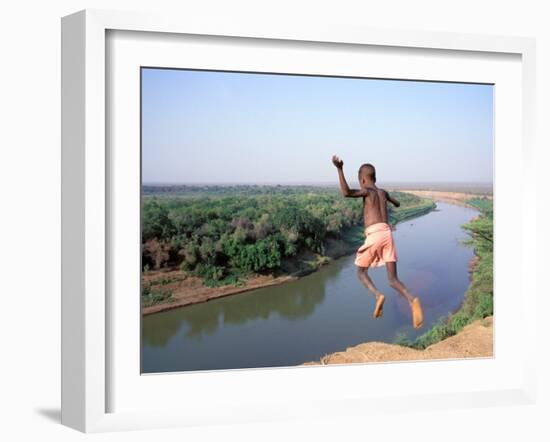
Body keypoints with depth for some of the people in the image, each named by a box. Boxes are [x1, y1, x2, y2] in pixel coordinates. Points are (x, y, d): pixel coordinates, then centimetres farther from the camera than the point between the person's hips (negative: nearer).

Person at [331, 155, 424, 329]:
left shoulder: (367, 191, 4)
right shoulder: (383, 192, 23)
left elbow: (347, 193, -18)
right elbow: (397, 204, 46)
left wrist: (340, 169, -24)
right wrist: (391, 200, 69)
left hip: (374, 235, -5)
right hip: (387, 234, 5)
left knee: (361, 271, 17)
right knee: (393, 280, 4)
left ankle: (378, 295, -11)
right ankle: (412, 300, -26)